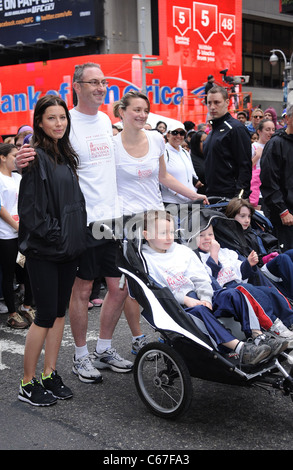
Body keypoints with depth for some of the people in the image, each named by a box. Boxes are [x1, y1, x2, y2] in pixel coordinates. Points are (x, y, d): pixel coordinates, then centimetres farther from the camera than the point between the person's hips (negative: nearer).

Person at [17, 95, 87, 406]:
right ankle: (27, 384, 11)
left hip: (68, 250, 8)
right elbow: (31, 208, -16)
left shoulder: (67, 156, 13)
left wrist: (75, 236, 8)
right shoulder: (35, 158, -11)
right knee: (45, 316, -3)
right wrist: (55, 236, -15)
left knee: (59, 312, 12)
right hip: (43, 251, -7)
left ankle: (50, 375, 23)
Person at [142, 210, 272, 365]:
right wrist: (185, 300, -16)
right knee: (198, 311, -35)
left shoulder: (183, 251, 17)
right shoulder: (144, 259, 0)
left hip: (195, 298, 5)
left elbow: (200, 278, 12)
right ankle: (239, 347, -43)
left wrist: (206, 299, -7)